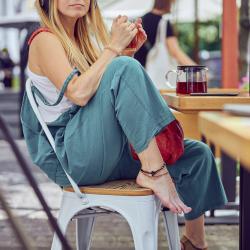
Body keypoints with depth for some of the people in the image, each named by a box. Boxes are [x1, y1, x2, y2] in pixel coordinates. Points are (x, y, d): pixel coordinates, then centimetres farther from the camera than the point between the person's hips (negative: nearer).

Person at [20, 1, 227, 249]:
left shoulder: (81, 40, 18)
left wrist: (128, 49, 5)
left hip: (109, 153, 9)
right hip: (71, 156, -9)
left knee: (198, 154, 4)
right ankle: (154, 171, -27)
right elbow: (78, 93, -23)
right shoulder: (44, 39, -7)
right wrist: (114, 47, -19)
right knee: (125, 68, -27)